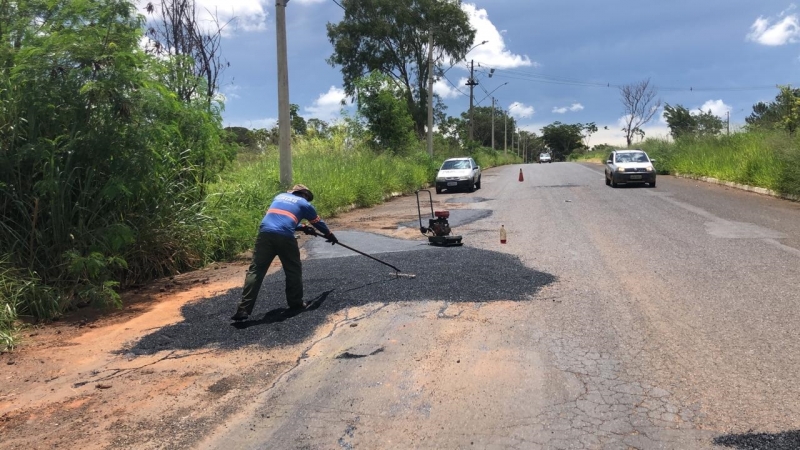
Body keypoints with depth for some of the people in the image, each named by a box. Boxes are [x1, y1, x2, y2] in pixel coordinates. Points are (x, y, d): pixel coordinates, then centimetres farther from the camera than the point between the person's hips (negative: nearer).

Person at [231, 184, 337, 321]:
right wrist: (330, 235, 53)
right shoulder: (304, 204, 21)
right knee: (294, 270, 17)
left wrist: (302, 227, 50)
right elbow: (318, 222, 35)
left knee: (255, 271, 1)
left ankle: (243, 309, -6)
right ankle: (296, 303, 25)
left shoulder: (279, 196, 33)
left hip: (265, 234, 3)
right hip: (285, 237, -3)